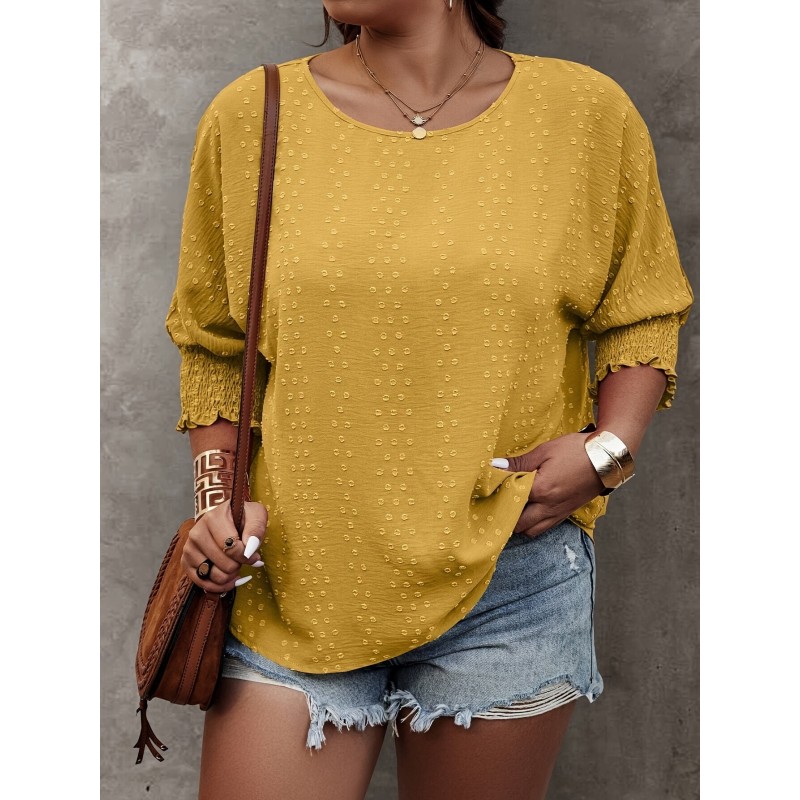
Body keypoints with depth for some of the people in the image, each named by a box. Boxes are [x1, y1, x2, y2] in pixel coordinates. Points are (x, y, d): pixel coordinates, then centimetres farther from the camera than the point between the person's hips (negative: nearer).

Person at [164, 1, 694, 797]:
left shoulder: (589, 112, 0)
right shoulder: (249, 116, 1)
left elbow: (644, 313, 10)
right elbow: (211, 339, 10)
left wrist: (609, 448, -7)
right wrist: (215, 494, -2)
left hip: (508, 578, 0)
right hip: (292, 575, 1)